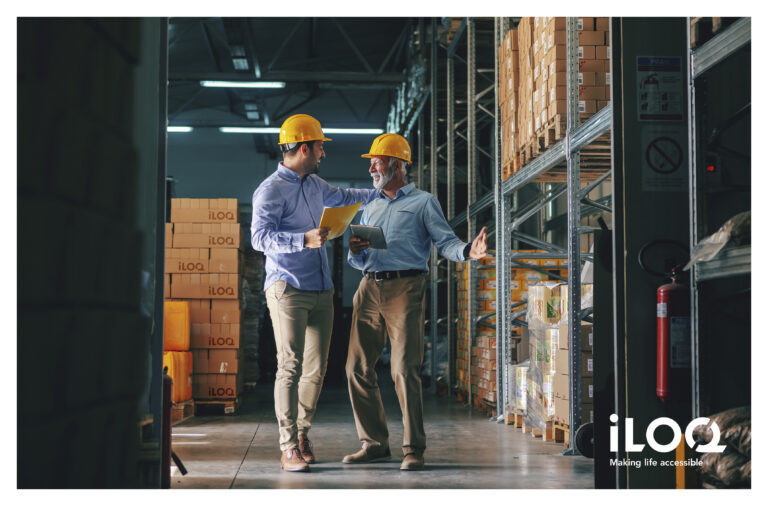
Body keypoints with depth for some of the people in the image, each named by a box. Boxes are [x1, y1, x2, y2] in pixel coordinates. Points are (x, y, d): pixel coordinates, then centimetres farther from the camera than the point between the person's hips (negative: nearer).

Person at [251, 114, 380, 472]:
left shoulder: (314, 184, 20)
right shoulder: (271, 190, -7)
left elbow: (342, 198, 40)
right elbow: (259, 237, -18)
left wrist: (382, 193, 40)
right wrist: (304, 239, -27)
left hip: (321, 290, 8)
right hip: (287, 288, -8)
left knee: (316, 368, 4)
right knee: (290, 367, -11)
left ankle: (301, 434, 20)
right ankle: (288, 448, -8)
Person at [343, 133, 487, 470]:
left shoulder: (423, 202, 9)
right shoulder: (370, 208, 25)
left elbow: (445, 242, -3)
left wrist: (467, 251, -24)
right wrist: (355, 251, 0)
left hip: (405, 288, -6)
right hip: (369, 288, 6)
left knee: (404, 369, -11)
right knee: (357, 367, 1)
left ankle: (414, 448, -4)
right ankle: (375, 443, 12)